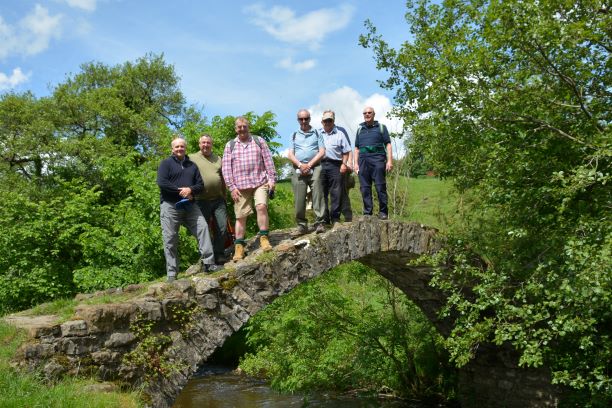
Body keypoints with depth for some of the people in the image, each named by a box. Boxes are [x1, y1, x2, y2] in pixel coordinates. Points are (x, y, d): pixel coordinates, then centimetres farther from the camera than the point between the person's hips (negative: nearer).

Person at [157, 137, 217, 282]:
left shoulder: (192, 165, 18)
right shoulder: (166, 163, 4)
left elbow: (200, 184, 11)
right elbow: (161, 182, -11)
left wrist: (190, 190, -10)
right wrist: (180, 191, -13)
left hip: (189, 205, 4)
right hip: (170, 205, -4)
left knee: (203, 227, -11)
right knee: (170, 239, -3)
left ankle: (208, 262, -9)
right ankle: (171, 273, 2)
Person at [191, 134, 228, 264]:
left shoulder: (218, 159, 15)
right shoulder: (192, 158, 3)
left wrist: (224, 197, 18)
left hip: (218, 200, 3)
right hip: (202, 201, -3)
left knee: (222, 227, 0)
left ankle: (219, 255, 11)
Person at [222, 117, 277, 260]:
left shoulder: (259, 141, 9)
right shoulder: (230, 145, 8)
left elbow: (268, 161, 8)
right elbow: (226, 167, 4)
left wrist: (271, 179, 0)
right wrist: (231, 187, -3)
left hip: (260, 182, 0)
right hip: (240, 186, 1)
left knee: (261, 206, -21)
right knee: (240, 216, 2)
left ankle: (264, 238, -9)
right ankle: (239, 246, 10)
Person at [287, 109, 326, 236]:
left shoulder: (317, 133, 13)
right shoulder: (294, 135, 18)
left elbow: (322, 152, 3)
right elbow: (290, 154, 10)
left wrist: (309, 165, -7)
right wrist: (300, 165, -7)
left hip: (314, 167, -2)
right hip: (299, 169, 2)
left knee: (317, 194, -12)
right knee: (299, 199, -3)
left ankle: (319, 223, -13)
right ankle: (301, 225, 2)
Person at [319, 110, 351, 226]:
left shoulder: (339, 134, 13)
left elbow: (346, 151, 9)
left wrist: (344, 164, -3)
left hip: (335, 165, -1)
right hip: (320, 165, 1)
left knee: (336, 193, -3)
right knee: (322, 193, 2)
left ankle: (335, 218, 2)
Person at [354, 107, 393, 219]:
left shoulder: (381, 127, 11)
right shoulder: (360, 129, 21)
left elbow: (388, 144, 5)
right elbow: (357, 148, 21)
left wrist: (390, 160, -6)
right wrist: (356, 163, 10)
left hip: (377, 159, -3)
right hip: (363, 160, 4)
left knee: (380, 187, -8)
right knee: (364, 188, 0)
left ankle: (383, 212, -4)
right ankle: (367, 213, 4)